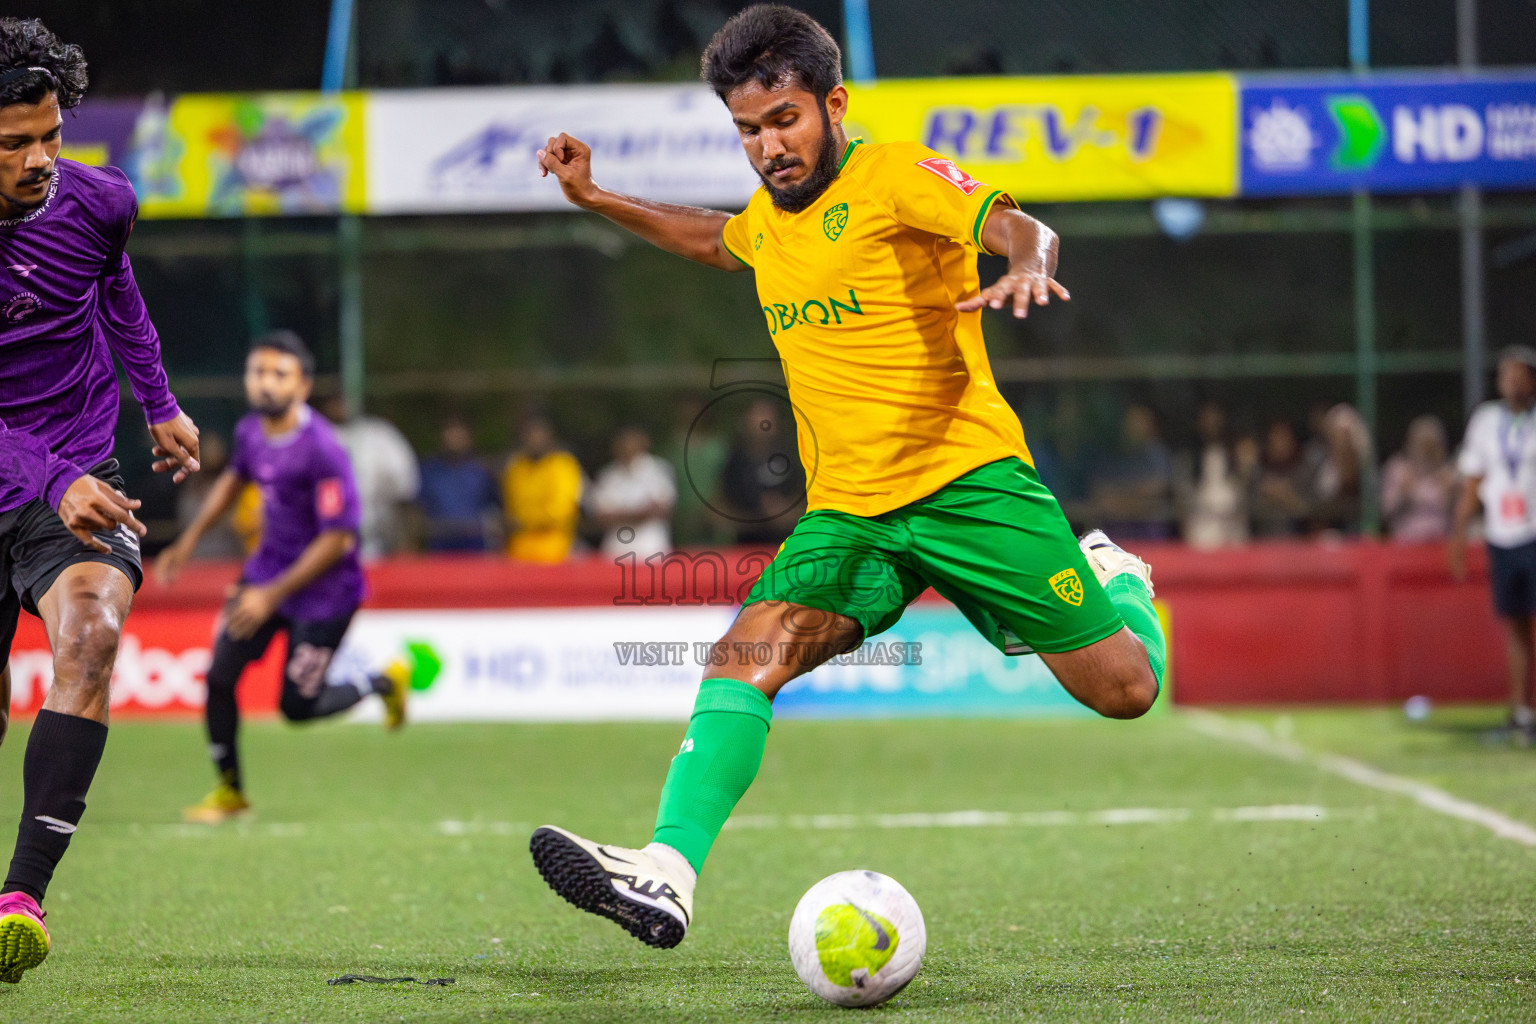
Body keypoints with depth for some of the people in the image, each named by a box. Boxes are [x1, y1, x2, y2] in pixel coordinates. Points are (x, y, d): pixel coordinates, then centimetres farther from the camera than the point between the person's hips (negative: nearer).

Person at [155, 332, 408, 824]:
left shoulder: (322, 450, -28)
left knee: (298, 706, -2)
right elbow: (234, 478, 19)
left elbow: (338, 538, -25)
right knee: (219, 677, 1)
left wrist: (273, 595, -23)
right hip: (268, 565, 7)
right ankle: (229, 791, 20)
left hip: (322, 590, -7)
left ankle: (384, 682, 26)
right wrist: (188, 543, 18)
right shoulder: (251, 431, -5)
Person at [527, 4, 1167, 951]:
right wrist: (596, 199, 30)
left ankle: (1118, 581, 35)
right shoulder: (768, 215, 13)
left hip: (969, 481, -5)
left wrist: (1026, 265, -47)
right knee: (748, 653, -21)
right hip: (848, 510, 5)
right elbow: (715, 242, 38)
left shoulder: (893, 175, -9)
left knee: (1123, 690, -2)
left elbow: (1017, 227, -24)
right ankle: (668, 874, -34)